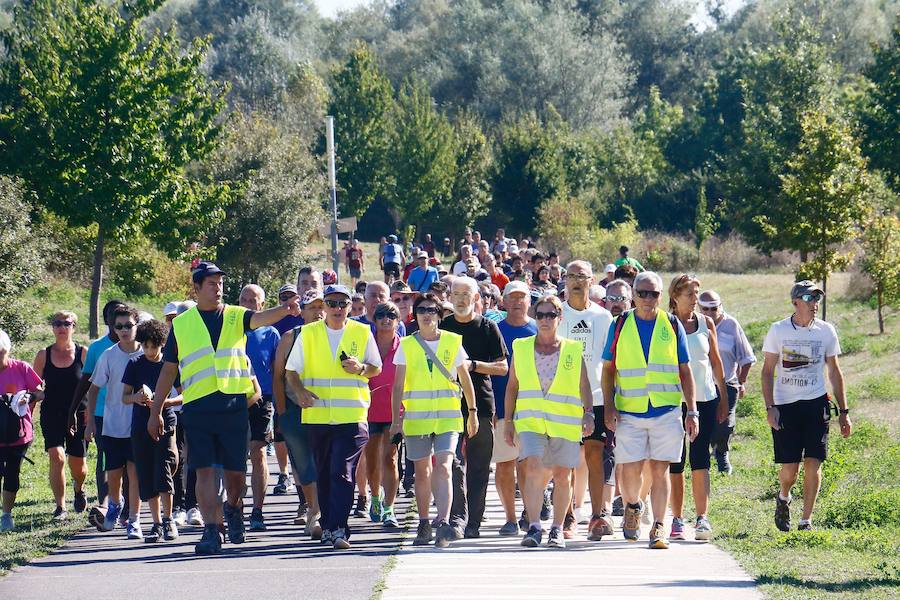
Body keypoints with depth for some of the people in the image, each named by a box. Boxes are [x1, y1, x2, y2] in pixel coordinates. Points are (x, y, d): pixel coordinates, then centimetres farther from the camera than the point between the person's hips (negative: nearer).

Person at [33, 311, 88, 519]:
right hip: (51, 415, 1)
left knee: (77, 463, 6)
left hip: (78, 415, -1)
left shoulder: (84, 354, 0)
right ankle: (60, 506, -11)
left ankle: (79, 490, 40)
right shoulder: (44, 355, 5)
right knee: (57, 457, -17)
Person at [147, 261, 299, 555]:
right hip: (198, 407, 0)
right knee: (205, 471, -7)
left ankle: (233, 507, 35)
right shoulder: (181, 324, 11)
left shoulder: (235, 316, 9)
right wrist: (155, 412, 14)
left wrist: (284, 310, -36)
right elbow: (169, 370, 15)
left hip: (234, 406, 0)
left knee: (235, 471, 6)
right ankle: (212, 531, -6)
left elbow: (261, 318, -13)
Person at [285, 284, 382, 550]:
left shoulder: (362, 333, 5)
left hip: (352, 416, -2)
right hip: (318, 416, 2)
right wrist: (300, 391, -12)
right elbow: (292, 370, 8)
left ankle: (337, 529, -16)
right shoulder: (308, 334, 7)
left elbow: (376, 368, 13)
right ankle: (328, 526, 22)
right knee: (324, 475, 10)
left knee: (342, 473, -13)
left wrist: (360, 369, -10)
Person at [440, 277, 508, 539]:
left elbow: (502, 367, 4)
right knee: (454, 463, -12)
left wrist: (474, 365, -10)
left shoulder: (488, 328, 7)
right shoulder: (442, 327, 10)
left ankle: (473, 521, 9)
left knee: (479, 467, 3)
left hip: (481, 403, 0)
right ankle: (457, 518, -18)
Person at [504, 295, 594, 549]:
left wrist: (588, 414, -10)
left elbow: (584, 386, 5)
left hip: (565, 423, 0)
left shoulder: (573, 351, 6)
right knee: (533, 468, -18)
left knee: (562, 476, 4)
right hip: (530, 420, 0)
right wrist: (509, 421, 9)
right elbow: (512, 386, 14)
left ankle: (557, 529, 16)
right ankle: (533, 527, -18)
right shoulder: (521, 348, 9)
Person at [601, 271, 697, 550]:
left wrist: (692, 411, 3)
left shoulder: (672, 326, 7)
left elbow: (685, 372, 10)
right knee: (630, 470, 0)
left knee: (660, 469, -4)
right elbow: (608, 369, 10)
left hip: (666, 411, 0)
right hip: (629, 412, 0)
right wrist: (608, 405, -2)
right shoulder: (620, 325, 6)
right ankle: (632, 508, 29)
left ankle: (658, 528, 0)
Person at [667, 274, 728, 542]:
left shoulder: (706, 324, 7)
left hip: (705, 399, 1)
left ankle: (702, 518, -7)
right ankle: (677, 520, 9)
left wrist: (724, 397, 12)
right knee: (675, 462, 2)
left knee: (700, 459, -5)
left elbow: (716, 361, 13)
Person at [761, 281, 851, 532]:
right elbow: (767, 372, 4)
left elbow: (834, 372, 12)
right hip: (785, 405, -1)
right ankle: (783, 497, 31)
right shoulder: (778, 330, 1)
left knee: (813, 462, -9)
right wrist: (770, 407, -7)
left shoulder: (826, 331, 5)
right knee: (790, 468, -2)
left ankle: (806, 520, -1)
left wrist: (843, 411, 10)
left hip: (816, 404, 1)